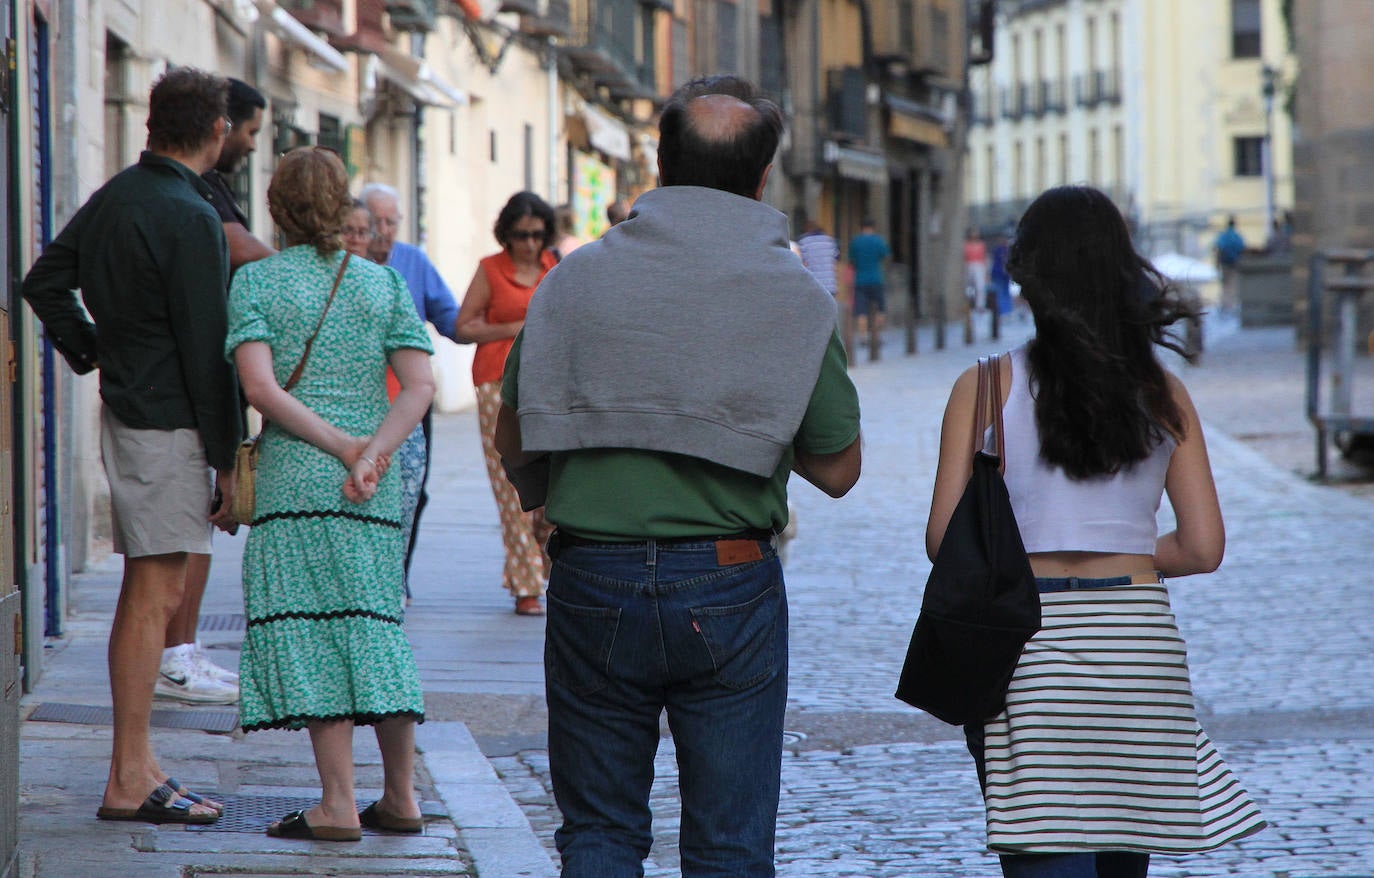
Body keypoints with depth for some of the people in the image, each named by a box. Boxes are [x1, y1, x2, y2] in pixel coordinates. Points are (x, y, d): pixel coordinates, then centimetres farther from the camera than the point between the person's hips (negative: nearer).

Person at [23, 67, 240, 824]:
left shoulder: (115, 197, 10)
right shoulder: (188, 217, -17)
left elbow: (44, 282, 20)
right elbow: (205, 349, -17)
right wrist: (227, 459, -14)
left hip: (127, 412, 9)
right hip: (168, 422, -9)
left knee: (145, 594, 14)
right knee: (155, 597, -7)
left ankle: (138, 767, 19)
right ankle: (128, 782, -7)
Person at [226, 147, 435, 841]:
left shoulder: (255, 280, 1)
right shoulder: (383, 282, 10)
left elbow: (261, 387, -12)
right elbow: (420, 386, -1)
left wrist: (345, 448, -11)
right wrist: (372, 455, -9)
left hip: (296, 477, -4)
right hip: (379, 493, 4)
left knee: (309, 631, -3)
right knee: (375, 626, 13)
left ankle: (338, 805, -6)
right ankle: (401, 798, 15)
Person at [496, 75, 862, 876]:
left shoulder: (579, 277, -1)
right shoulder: (796, 296, -3)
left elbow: (515, 442, 3)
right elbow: (837, 469, 3)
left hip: (593, 583, 1)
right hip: (729, 589, -1)